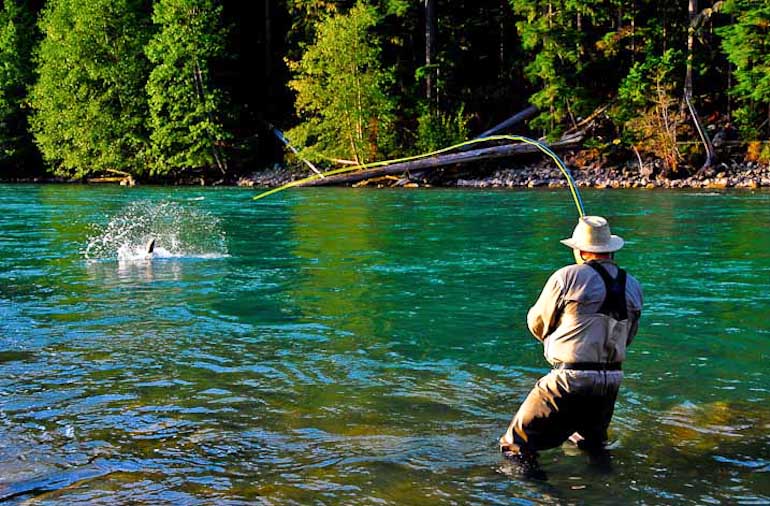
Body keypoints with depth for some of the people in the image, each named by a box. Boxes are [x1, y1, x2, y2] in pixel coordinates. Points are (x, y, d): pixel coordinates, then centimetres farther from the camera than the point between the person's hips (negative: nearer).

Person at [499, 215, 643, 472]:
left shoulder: (568, 277, -9)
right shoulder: (633, 287, 7)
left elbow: (537, 324, 2)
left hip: (570, 380, -6)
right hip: (611, 381, 6)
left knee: (517, 446, -1)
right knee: (593, 446, 30)